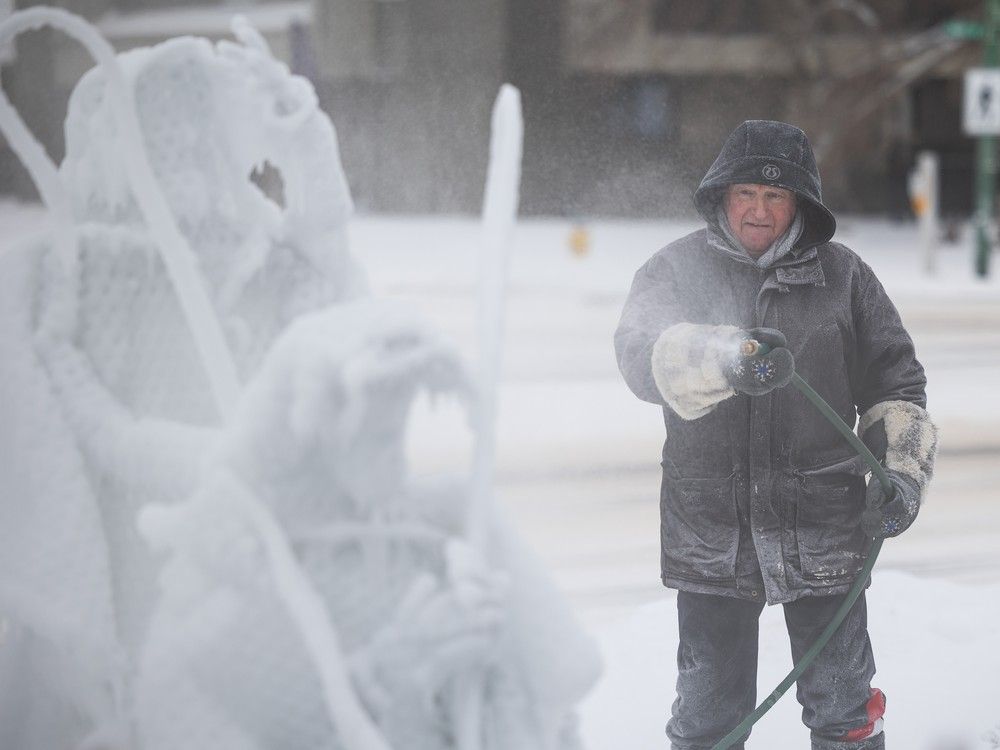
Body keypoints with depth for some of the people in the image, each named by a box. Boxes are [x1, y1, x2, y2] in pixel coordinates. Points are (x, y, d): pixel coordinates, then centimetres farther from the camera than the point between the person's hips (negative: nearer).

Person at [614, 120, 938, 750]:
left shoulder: (843, 275, 4)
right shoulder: (675, 271, 0)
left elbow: (894, 379, 11)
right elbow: (643, 353, -19)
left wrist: (902, 470, -2)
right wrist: (727, 360, -37)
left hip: (822, 528, 0)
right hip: (710, 534, 0)